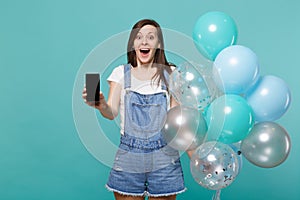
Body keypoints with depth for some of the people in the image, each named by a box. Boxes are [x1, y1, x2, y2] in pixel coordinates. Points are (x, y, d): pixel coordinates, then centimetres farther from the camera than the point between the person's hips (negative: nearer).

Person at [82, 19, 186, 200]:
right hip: (128, 156, 0)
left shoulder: (170, 74, 4)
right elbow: (112, 113, -6)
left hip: (163, 156, 0)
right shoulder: (121, 73, 4)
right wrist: (101, 104, -29)